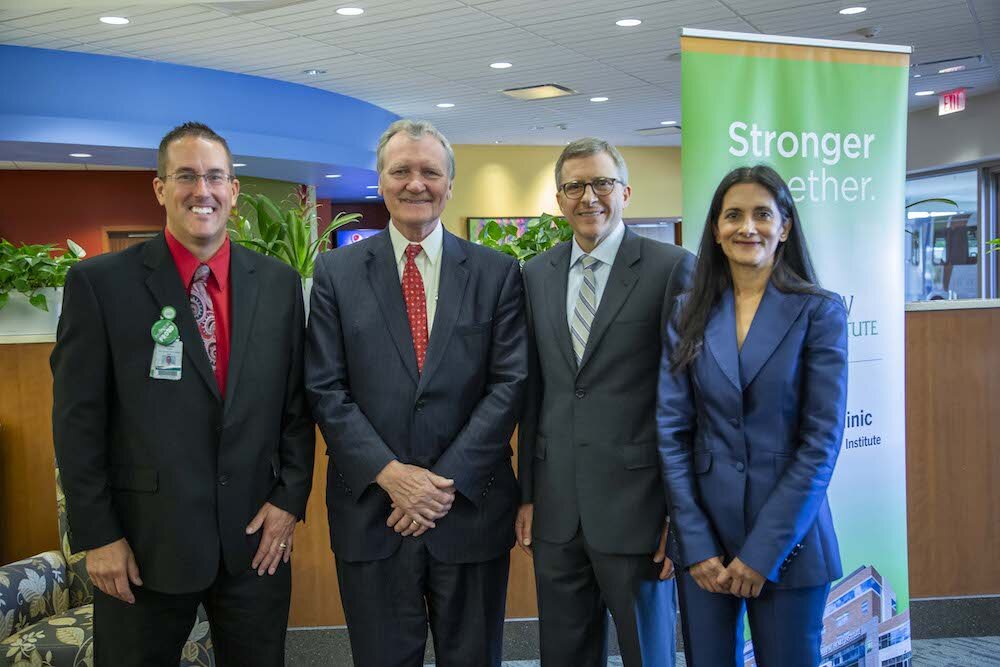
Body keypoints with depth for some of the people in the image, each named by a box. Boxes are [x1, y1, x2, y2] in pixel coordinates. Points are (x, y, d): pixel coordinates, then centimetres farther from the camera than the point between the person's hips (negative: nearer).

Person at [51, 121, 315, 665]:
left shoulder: (278, 283, 3)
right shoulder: (99, 282, -7)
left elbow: (297, 402, 7)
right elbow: (78, 420, -6)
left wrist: (291, 499, -1)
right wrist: (97, 537, -7)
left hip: (256, 538, 3)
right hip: (143, 544, -2)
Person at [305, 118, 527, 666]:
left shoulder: (497, 273, 2)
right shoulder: (336, 271, 2)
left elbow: (509, 384, -4)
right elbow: (325, 389, -3)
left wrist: (447, 481, -11)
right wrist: (391, 475, -12)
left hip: (471, 508, 0)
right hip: (371, 512, 0)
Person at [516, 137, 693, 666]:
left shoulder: (671, 269, -7)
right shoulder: (537, 275, 9)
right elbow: (533, 391, 11)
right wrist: (527, 494, 11)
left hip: (636, 504, -4)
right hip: (556, 509, 5)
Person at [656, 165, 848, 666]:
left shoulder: (819, 312, -4)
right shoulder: (689, 314, 3)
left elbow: (822, 440, -9)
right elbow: (671, 428, 0)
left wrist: (763, 550, -13)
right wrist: (695, 542, -8)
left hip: (788, 535, -2)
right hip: (702, 535, 2)